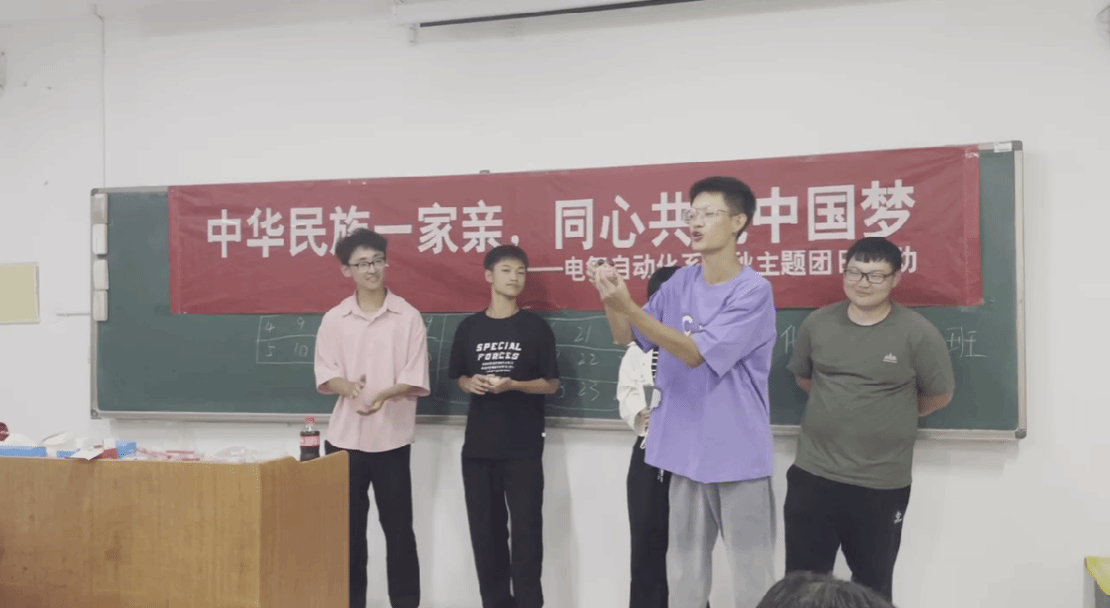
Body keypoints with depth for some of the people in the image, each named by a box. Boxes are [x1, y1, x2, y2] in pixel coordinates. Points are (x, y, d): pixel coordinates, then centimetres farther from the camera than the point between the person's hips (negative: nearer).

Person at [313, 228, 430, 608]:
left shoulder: (408, 317, -2)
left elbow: (416, 379, -5)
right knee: (349, 524, 9)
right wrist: (349, 388, -20)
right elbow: (325, 375, 2)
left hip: (392, 437, -2)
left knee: (398, 525, 4)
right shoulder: (334, 319, 4)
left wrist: (383, 395, -23)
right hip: (345, 435, 2)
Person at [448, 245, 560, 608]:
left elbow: (551, 384, -1)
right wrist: (471, 384, -6)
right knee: (485, 528, 8)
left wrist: (512, 385, -16)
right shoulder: (469, 328, 7)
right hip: (479, 444, 3)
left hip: (523, 446, -3)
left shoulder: (536, 327, -1)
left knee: (526, 527, -3)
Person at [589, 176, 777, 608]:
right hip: (686, 453, 5)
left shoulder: (753, 291, -13)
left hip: (738, 455, -5)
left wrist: (627, 305, -24)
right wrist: (610, 298, -11)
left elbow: (693, 352, -18)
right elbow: (625, 336, 10)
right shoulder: (681, 283, 5)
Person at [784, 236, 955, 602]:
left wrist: (888, 415, 7)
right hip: (812, 474, 3)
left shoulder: (917, 334, -10)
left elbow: (939, 395, 0)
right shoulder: (817, 324, 1)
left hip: (881, 484, -2)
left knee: (872, 587, 16)